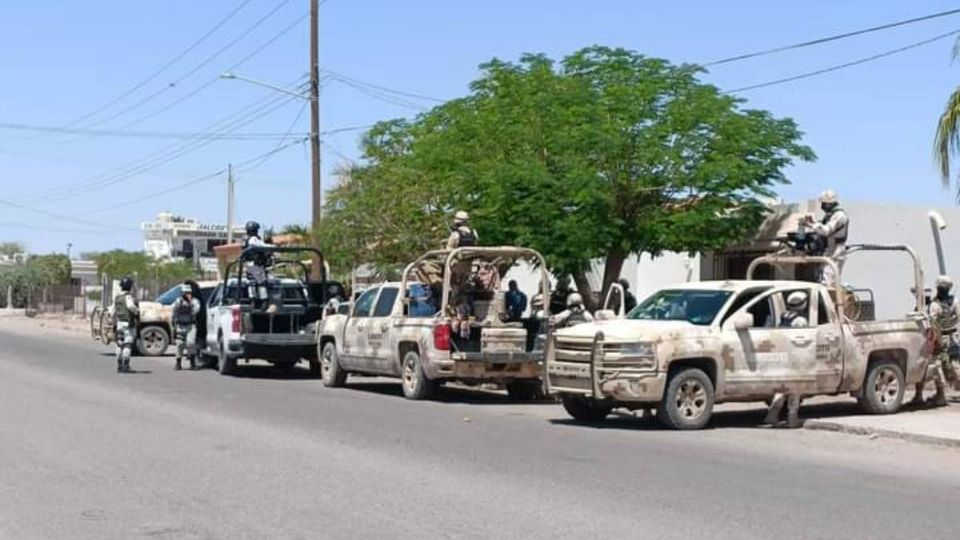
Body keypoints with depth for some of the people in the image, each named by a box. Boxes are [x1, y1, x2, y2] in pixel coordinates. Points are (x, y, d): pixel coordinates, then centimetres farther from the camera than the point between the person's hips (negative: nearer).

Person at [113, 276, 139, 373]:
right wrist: (137, 312, -15)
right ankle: (125, 366, -10)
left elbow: (114, 312, 15)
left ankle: (119, 366, 14)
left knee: (120, 345, 12)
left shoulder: (117, 298, 12)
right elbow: (130, 306, -33)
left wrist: (114, 324, 21)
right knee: (127, 345, -6)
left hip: (119, 323, 7)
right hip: (128, 323, -7)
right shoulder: (128, 296, -12)